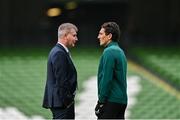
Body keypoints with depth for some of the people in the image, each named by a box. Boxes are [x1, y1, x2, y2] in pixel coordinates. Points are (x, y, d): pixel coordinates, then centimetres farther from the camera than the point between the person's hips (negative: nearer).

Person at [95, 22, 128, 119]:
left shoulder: (109, 52, -12)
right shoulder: (120, 51, 17)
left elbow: (106, 79, -18)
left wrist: (101, 101, -14)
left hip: (111, 100, -9)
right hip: (122, 100, 9)